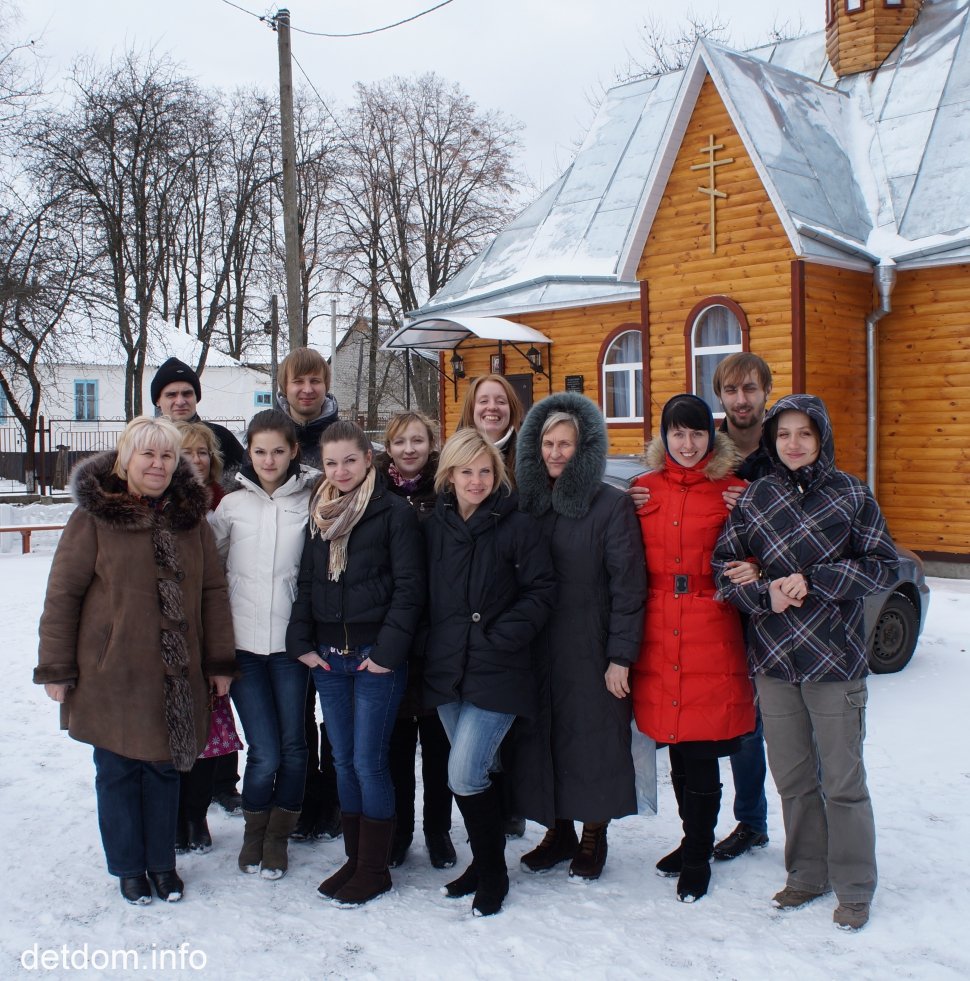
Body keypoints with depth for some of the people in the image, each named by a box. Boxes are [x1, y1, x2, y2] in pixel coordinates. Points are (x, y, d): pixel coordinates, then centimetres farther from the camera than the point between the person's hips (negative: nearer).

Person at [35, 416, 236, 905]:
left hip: (175, 677, 3)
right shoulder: (94, 518, -7)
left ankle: (162, 862, 30)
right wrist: (56, 668, -5)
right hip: (112, 674, -3)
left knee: (165, 768, 12)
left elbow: (213, 592, 7)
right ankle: (128, 867, 27)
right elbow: (62, 595, -4)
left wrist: (219, 662, 5)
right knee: (118, 772, 9)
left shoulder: (191, 516, 4)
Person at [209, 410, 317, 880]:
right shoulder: (232, 504, 4)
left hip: (291, 641, 0)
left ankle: (278, 835, 27)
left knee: (292, 745, 6)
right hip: (243, 642, 0)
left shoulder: (312, 500, 0)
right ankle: (254, 830, 24)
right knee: (264, 751, -1)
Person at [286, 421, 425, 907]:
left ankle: (375, 869, 11)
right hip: (327, 658, 6)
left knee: (369, 762, -2)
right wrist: (302, 643, 4)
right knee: (343, 762, 12)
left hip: (376, 659, -6)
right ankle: (355, 858, 25)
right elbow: (306, 583, 13)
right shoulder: (319, 514, 11)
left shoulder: (395, 513, -6)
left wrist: (388, 650, -14)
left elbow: (409, 588, -10)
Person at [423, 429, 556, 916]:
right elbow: (423, 595, 13)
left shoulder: (519, 526, -6)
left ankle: (491, 872, 10)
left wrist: (499, 637, -12)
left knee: (465, 774, -10)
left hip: (496, 671, -5)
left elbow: (541, 591, -7)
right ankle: (485, 862, 30)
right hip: (447, 670, 5)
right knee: (480, 772, 15)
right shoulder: (433, 527, 7)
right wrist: (431, 649, 4)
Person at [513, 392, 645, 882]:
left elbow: (627, 585, -10)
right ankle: (558, 831, 26)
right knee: (543, 737, 10)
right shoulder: (527, 503, 7)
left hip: (591, 649, -4)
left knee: (593, 739, 4)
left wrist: (621, 656, -14)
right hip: (536, 649, 4)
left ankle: (593, 837, 22)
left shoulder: (612, 505, -7)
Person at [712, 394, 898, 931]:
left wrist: (812, 580, -14)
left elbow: (884, 565, -4)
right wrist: (763, 594, -12)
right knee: (792, 778, 12)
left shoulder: (852, 494, -2)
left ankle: (853, 888, 19)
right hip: (773, 660, 3)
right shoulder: (755, 497, 5)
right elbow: (723, 562, 6)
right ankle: (806, 873, 28)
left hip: (835, 657, -3)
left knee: (843, 780, 4)